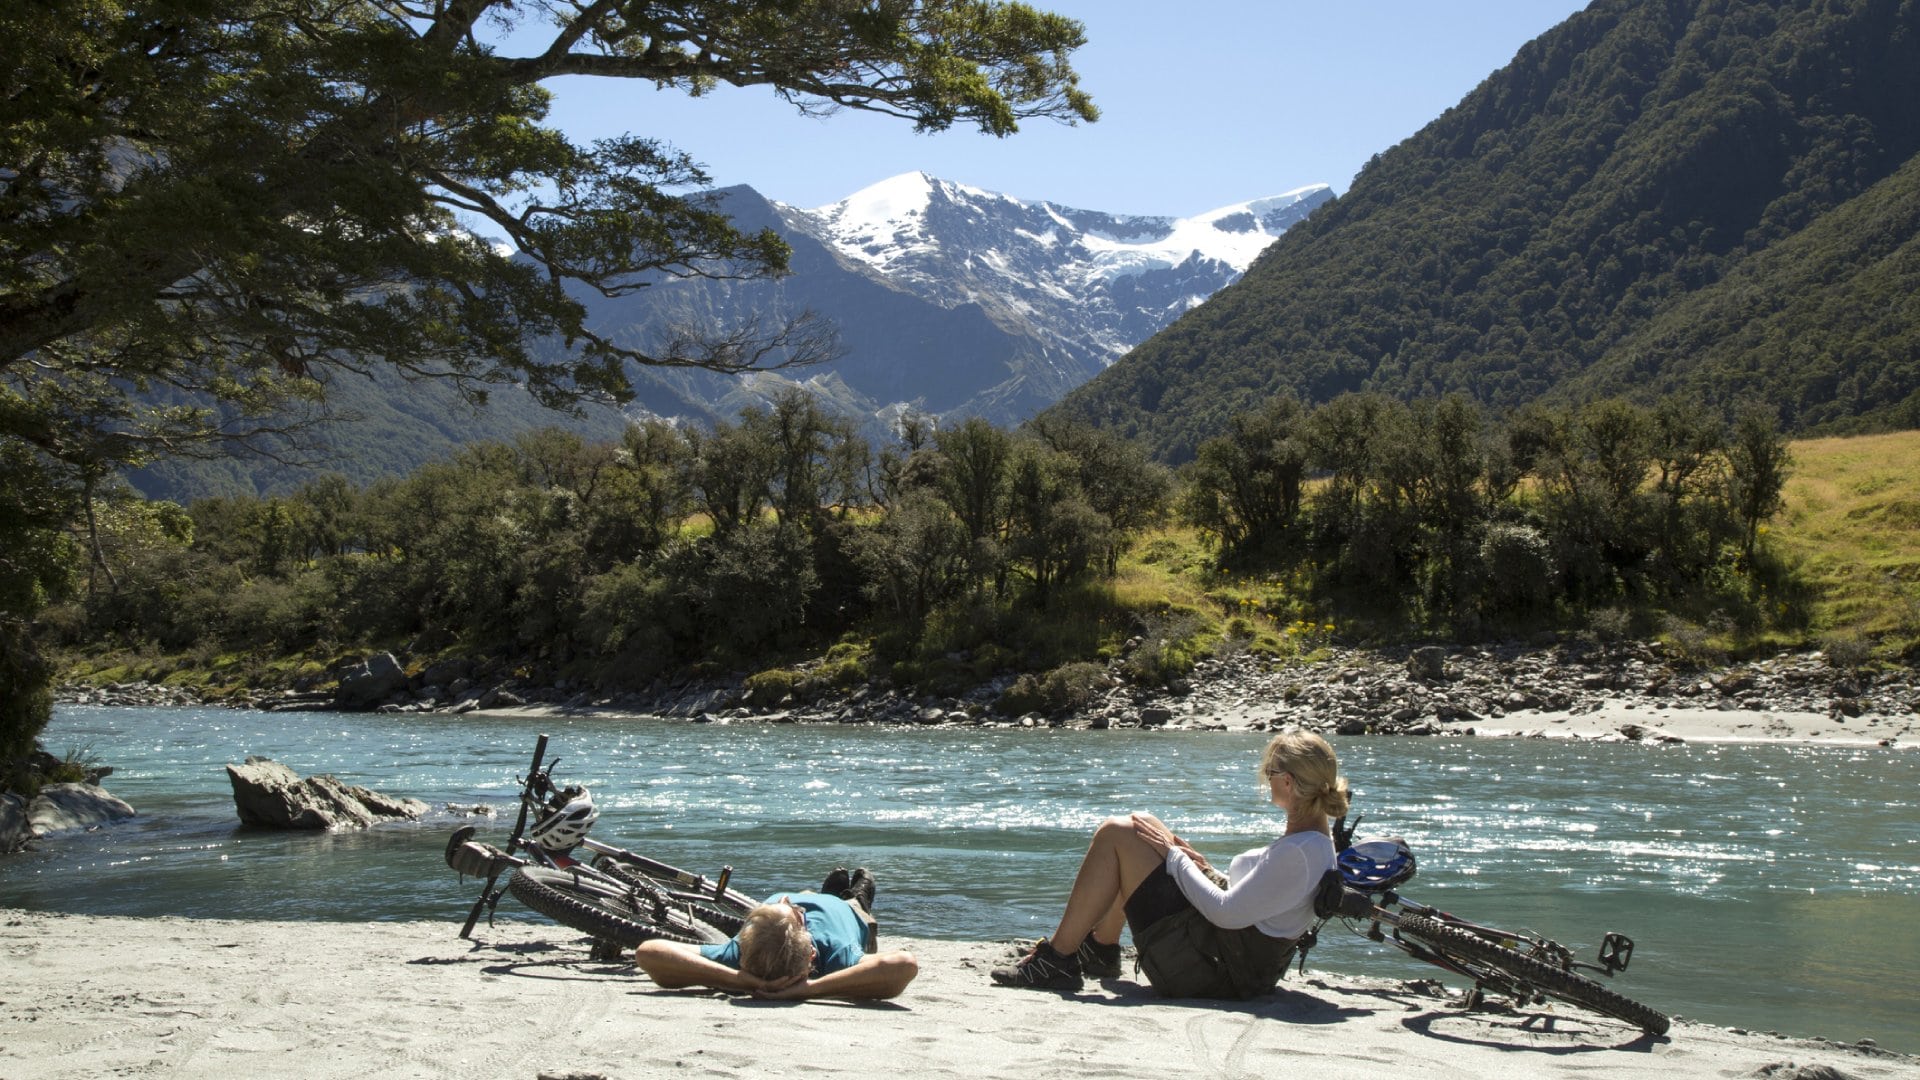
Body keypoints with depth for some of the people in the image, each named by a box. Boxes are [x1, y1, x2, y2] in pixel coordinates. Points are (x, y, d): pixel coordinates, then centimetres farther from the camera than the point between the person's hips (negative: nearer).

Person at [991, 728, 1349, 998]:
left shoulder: (1297, 852, -22)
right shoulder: (1318, 841, 8)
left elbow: (1228, 913, -24)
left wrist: (1175, 857, -12)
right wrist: (1207, 872, 7)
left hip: (1214, 971, -10)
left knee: (1115, 834, -11)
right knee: (1144, 825, 18)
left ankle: (1057, 961, -4)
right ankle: (1101, 948, 26)